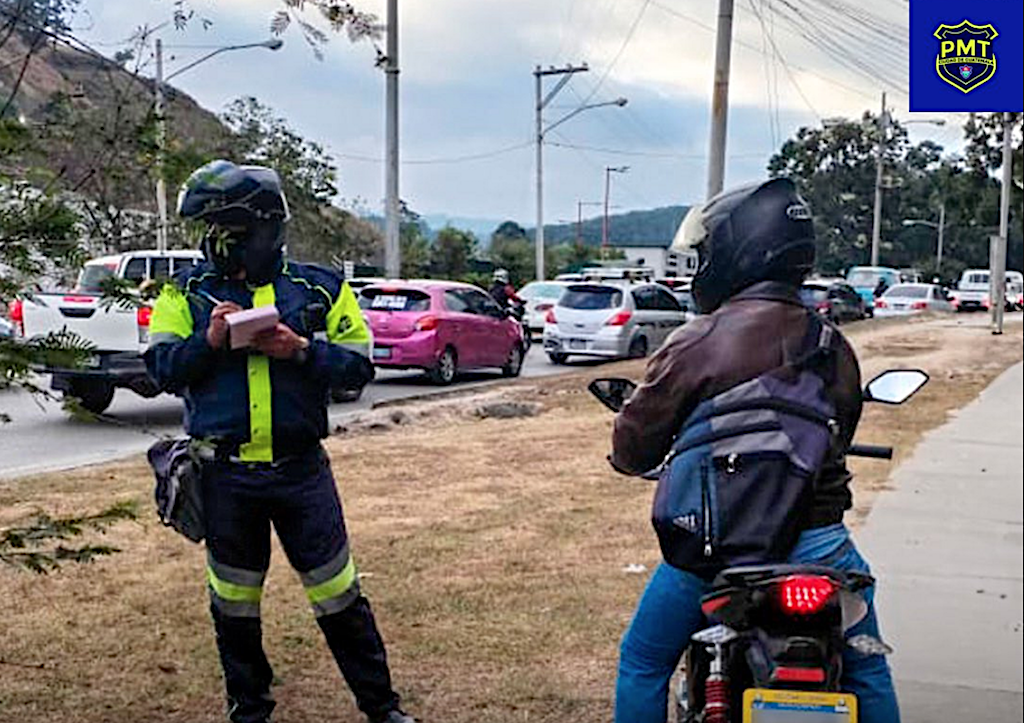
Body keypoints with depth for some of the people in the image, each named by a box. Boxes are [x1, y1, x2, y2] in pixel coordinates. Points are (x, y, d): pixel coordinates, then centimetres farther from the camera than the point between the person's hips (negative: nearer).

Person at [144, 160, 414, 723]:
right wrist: (208, 342, -18)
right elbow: (161, 368, -2)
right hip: (225, 477, 2)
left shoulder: (319, 288, 1)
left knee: (337, 592, 5)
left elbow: (357, 365, -1)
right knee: (234, 602, 14)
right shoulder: (188, 293, 4)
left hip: (301, 469, -1)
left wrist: (303, 350, -17)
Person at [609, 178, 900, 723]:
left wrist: (630, 453, 16)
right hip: (818, 545, 4)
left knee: (643, 664, 16)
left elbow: (632, 450, -8)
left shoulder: (695, 343, -14)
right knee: (867, 673, 24)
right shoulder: (834, 346, 1)